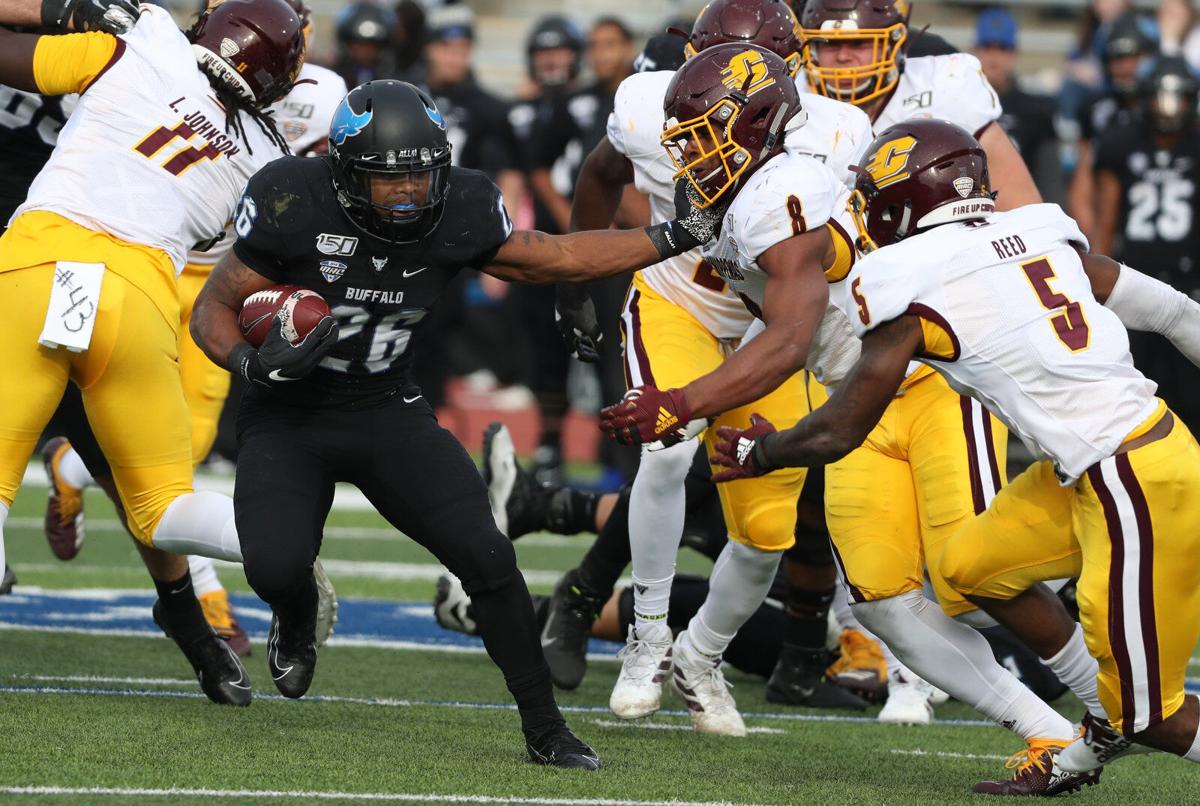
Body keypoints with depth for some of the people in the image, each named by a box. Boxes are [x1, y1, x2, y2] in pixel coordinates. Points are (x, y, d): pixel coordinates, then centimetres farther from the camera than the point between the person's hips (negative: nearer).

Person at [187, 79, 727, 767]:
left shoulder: (459, 213, -11)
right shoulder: (293, 206, -21)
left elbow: (555, 258, 5)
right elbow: (214, 309, -10)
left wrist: (672, 239, -2)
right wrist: (255, 363, -31)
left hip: (389, 413, 3)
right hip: (289, 419, -2)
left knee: (487, 557, -13)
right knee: (275, 567, -25)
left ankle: (545, 728, 3)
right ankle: (297, 616, 16)